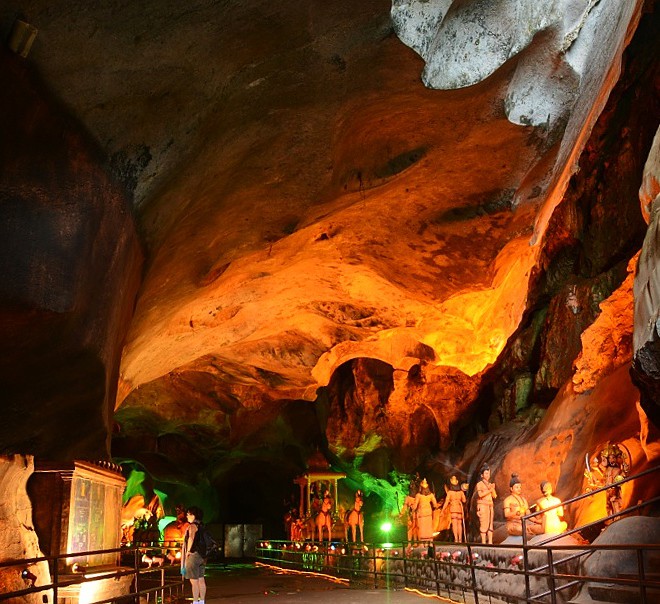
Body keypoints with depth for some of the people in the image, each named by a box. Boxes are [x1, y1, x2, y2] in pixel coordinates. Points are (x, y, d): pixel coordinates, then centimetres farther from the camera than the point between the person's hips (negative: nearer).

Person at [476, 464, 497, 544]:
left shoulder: (490, 484, 17)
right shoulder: (479, 484, 1)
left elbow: (494, 496, 11)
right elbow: (480, 495, -13)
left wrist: (492, 488, -4)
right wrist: (489, 490, -10)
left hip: (490, 506, 6)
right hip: (483, 506, -6)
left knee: (490, 524, 2)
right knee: (484, 524, -10)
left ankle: (490, 542, 3)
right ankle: (483, 542, -8)